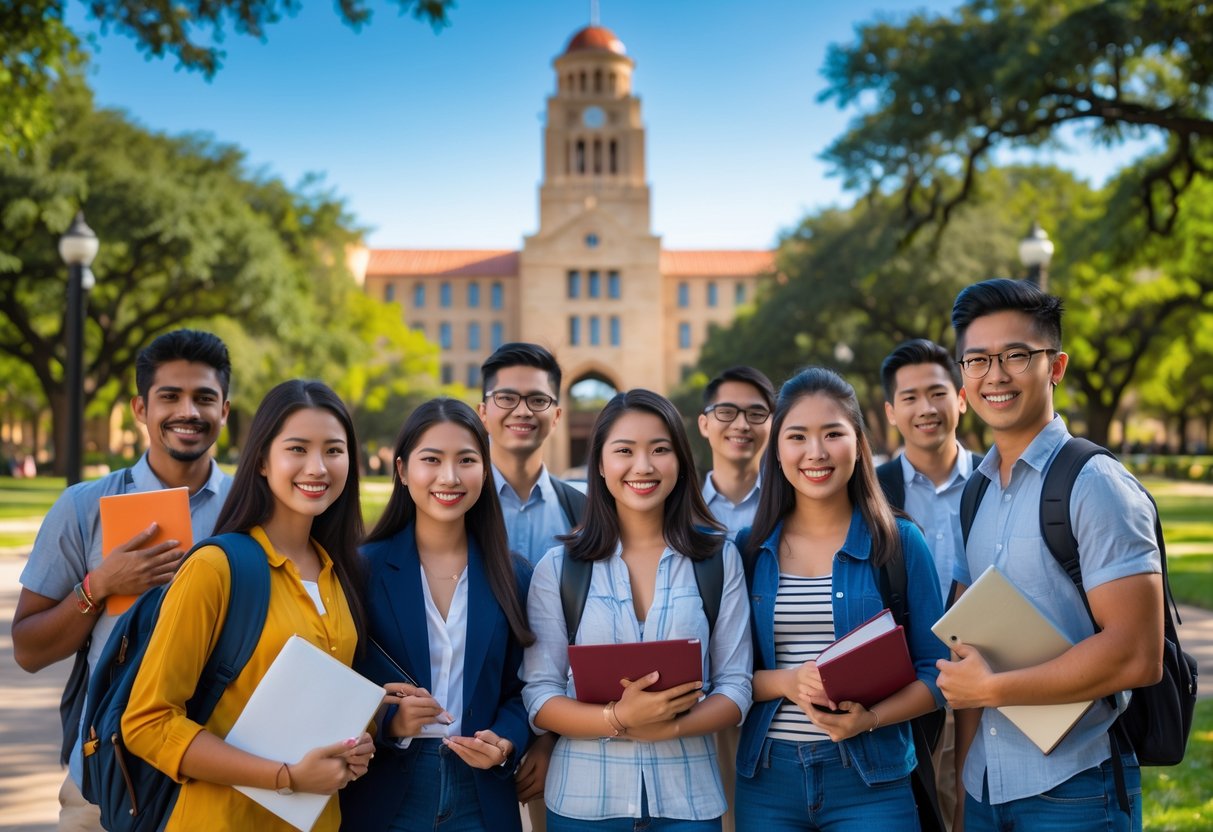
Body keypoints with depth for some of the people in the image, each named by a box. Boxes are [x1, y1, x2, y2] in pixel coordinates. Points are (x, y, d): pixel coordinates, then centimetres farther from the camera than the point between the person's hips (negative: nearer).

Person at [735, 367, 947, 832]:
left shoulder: (900, 544, -2)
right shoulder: (750, 550, 3)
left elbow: (933, 672, -1)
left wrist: (869, 719, -17)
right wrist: (786, 682, -15)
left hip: (871, 780, -2)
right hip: (766, 777, 2)